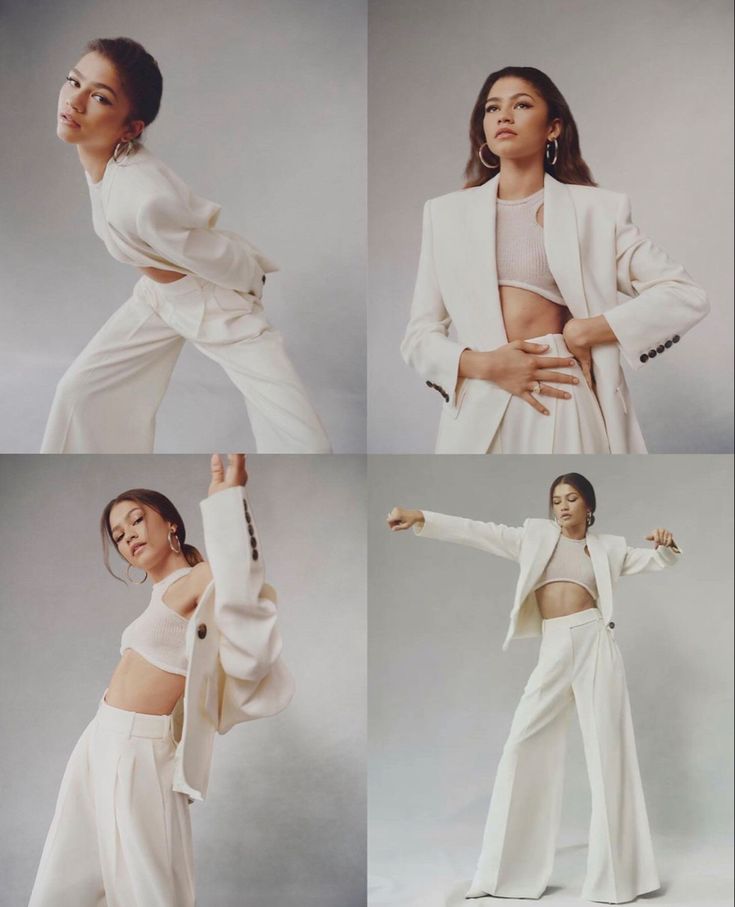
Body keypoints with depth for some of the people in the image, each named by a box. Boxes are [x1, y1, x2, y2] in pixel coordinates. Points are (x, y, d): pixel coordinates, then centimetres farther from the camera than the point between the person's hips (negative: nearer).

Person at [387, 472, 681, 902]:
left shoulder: (608, 548, 14)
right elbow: (477, 531, 8)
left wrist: (666, 544, -9)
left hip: (596, 643, -1)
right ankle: (512, 870, 2)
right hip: (553, 650, 1)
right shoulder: (536, 536, 15)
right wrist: (421, 518, -2)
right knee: (524, 748, -5)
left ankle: (614, 873, 4)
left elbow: (659, 560, 15)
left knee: (608, 751, -2)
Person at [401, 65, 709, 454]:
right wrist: (483, 364, -12)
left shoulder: (597, 208, 4)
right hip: (476, 408, 2)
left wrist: (585, 332, -8)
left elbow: (686, 296, 0)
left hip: (561, 406, -1)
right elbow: (419, 334, 6)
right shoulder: (446, 212, 9)